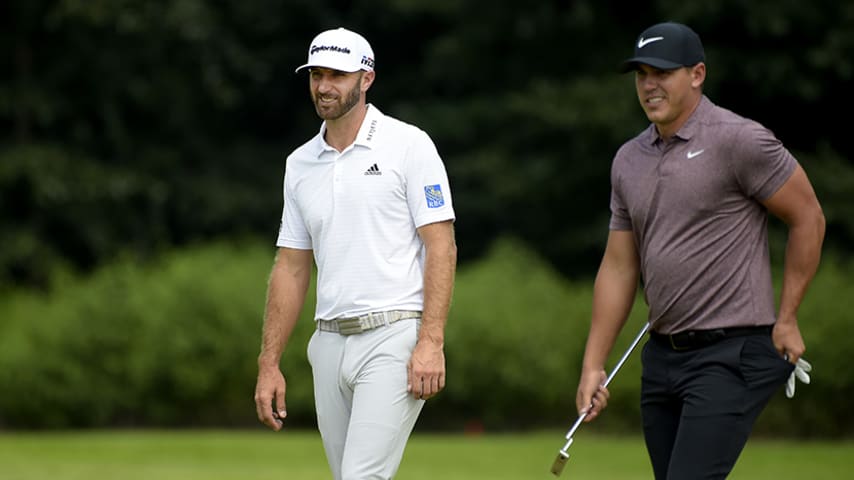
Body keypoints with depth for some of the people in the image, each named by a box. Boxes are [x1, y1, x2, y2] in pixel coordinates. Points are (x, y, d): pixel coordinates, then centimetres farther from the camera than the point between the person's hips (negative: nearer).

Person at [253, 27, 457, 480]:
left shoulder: (408, 145, -3)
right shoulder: (300, 164, 14)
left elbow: (441, 247, -8)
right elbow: (291, 268, 17)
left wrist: (432, 342, -18)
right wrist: (269, 362, 12)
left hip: (393, 339, -6)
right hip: (330, 342, 6)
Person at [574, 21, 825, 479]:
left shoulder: (739, 141, -9)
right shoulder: (629, 159, 12)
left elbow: (808, 218, -4)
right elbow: (618, 267, 16)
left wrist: (786, 318, -4)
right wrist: (593, 364, 11)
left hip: (732, 353, -7)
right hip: (663, 355, 8)